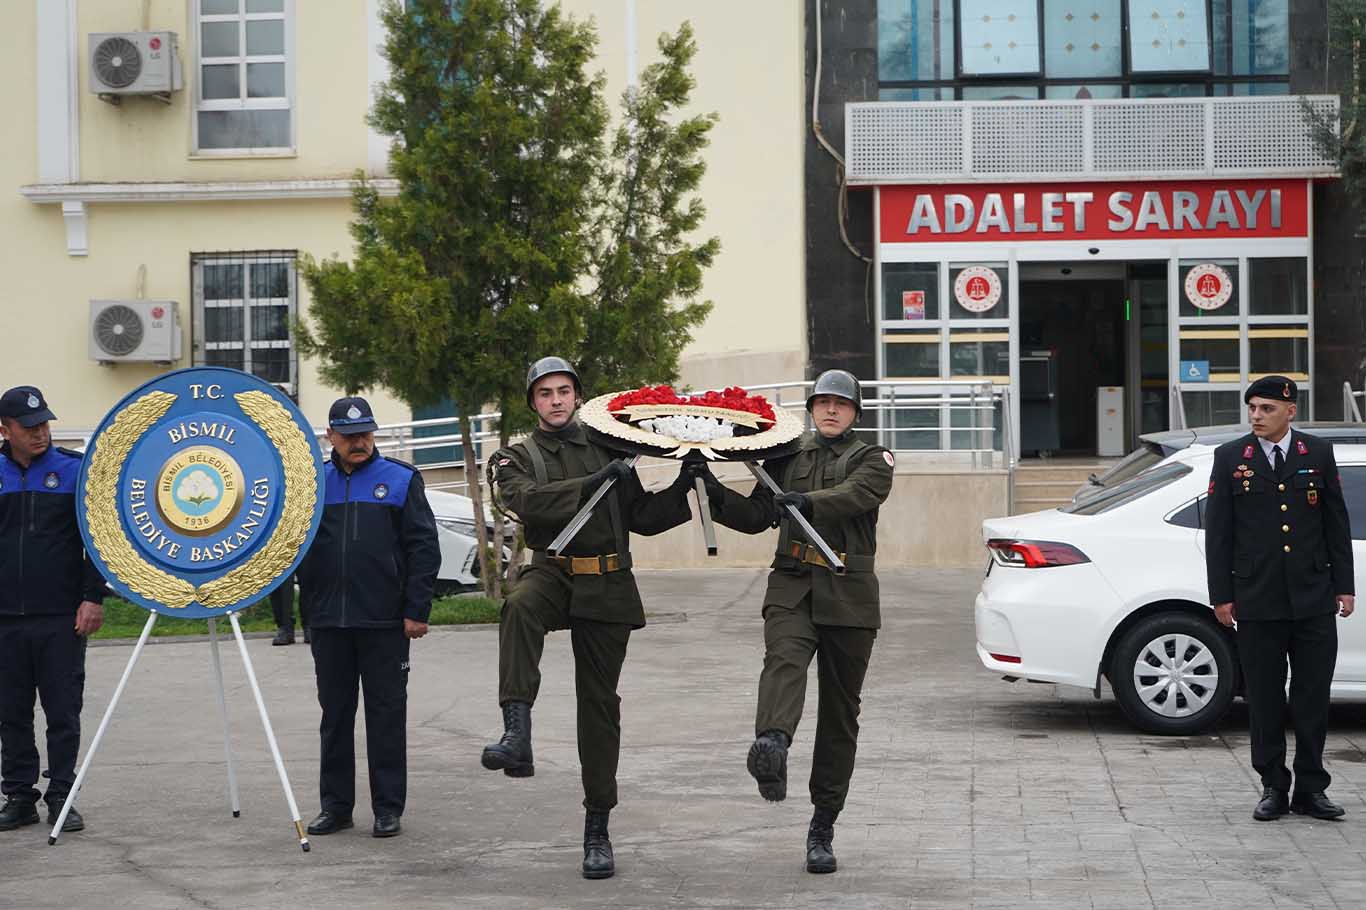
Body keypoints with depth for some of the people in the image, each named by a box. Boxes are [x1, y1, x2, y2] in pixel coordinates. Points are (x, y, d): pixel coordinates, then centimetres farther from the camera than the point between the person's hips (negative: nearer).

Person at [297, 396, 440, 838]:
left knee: (386, 713, 1)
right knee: (335, 714, 9)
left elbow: (424, 548, -2)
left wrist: (416, 610, -8)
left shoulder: (400, 479, 2)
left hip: (383, 621, -3)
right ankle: (335, 805, 17)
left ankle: (388, 809, 7)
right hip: (327, 620, 3)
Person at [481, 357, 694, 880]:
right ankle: (517, 734, -47)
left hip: (607, 587, 2)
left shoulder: (606, 451, 15)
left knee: (600, 704, 4)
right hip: (551, 572, -2)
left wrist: (684, 488, 3)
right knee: (519, 606, -38)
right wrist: (591, 484, -21)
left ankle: (597, 829, 11)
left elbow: (642, 517, 18)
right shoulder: (517, 459, 9)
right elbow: (527, 501, -13)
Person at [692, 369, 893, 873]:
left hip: (849, 596, -1)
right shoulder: (787, 457, 17)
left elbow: (854, 495, -15)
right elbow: (756, 517, 11)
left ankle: (823, 828, 11)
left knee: (840, 713, 3)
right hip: (792, 585, 1)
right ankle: (771, 744, -61)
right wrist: (715, 490, -5)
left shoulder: (872, 459, 8)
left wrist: (808, 502, -33)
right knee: (784, 660, -31)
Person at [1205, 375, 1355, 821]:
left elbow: (1336, 524, 9)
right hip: (1257, 601, -1)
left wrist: (1344, 586, 5)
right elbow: (1217, 531, 3)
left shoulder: (1318, 454, 6)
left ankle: (1311, 789, 11)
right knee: (1264, 699, 4)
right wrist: (1221, 594, -1)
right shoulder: (1230, 458, 3)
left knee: (1313, 697, 3)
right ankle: (1273, 788, 13)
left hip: (1314, 600, 1)